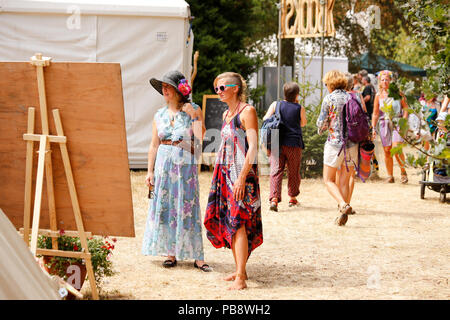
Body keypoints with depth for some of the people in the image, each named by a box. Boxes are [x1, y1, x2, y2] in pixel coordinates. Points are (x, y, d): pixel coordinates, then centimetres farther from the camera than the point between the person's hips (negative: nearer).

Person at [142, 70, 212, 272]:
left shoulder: (192, 110, -1)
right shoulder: (160, 115, 10)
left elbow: (201, 138, -9)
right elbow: (154, 145, 13)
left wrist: (192, 115, -14)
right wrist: (150, 171, 7)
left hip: (186, 165, -4)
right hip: (164, 165, 4)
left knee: (187, 208, -6)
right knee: (165, 208, 2)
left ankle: (197, 256, -3)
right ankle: (171, 253, 9)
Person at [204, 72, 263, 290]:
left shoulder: (247, 112, -10)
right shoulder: (226, 114, 15)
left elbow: (253, 147, -16)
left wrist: (242, 177, -22)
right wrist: (219, 173, 18)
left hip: (242, 172, -9)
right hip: (225, 172, 9)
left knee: (237, 222, -13)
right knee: (226, 221, 9)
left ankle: (241, 278, -15)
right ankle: (239, 270, 19)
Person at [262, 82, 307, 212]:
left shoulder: (276, 105, 1)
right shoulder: (300, 108, 0)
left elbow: (265, 119, -1)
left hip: (277, 143, 0)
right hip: (294, 144, 0)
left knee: (276, 171, -5)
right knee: (293, 172, 16)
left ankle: (274, 199, -22)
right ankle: (292, 198, 29)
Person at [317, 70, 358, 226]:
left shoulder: (329, 99, -8)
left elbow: (322, 123, -6)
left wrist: (321, 129, 16)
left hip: (335, 142, -5)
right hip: (352, 143, 5)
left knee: (329, 180, 5)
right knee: (344, 181, 12)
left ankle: (343, 205, -18)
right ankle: (343, 213, 10)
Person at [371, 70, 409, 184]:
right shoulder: (378, 95, 10)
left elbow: (405, 108, 5)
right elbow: (375, 113, 12)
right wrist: (373, 128, 5)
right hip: (384, 123, 3)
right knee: (387, 150, 0)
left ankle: (403, 172, 0)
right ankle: (390, 176, 8)